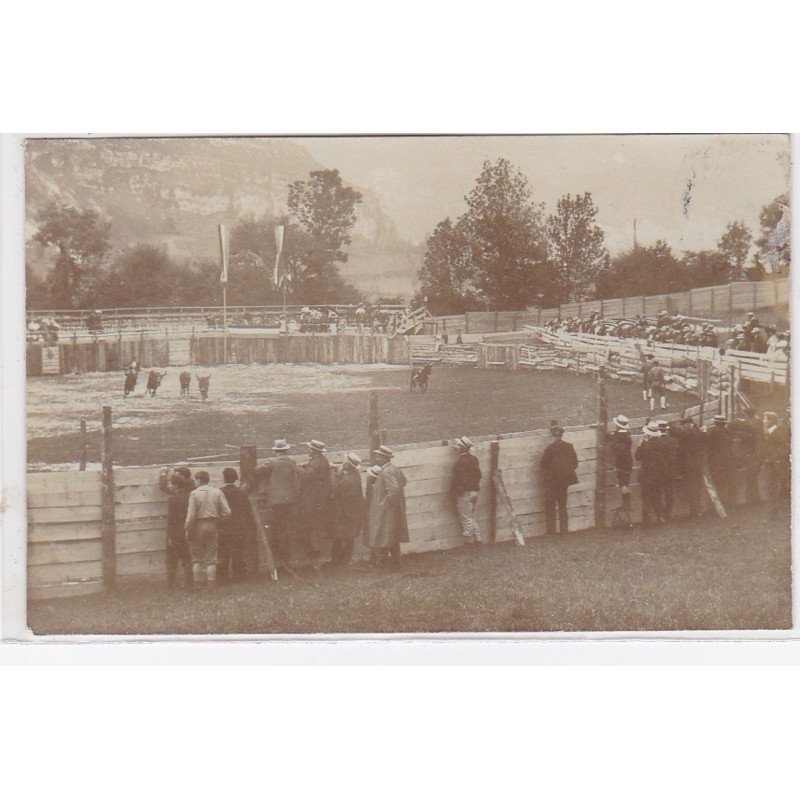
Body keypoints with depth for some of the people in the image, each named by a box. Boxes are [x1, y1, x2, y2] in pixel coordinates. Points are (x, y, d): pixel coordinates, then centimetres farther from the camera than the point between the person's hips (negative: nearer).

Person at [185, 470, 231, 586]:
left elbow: (191, 515, -12)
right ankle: (211, 584, 4)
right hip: (213, 526, 2)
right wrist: (219, 519, 11)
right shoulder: (218, 492, -3)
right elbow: (227, 512, -6)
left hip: (198, 526, -2)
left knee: (197, 558, 9)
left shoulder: (194, 494, -9)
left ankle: (196, 584, 6)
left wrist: (188, 530, -2)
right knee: (211, 559, 8)